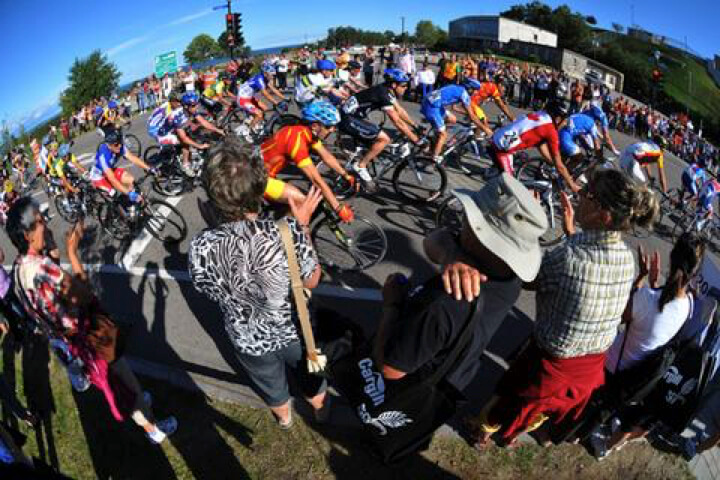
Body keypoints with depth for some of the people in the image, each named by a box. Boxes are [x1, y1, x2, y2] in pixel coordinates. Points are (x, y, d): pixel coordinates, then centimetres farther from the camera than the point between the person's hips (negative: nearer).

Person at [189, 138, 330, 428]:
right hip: (294, 330, -1)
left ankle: (284, 417, 65)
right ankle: (321, 410, 63)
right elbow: (311, 281, -16)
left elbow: (208, 291, -8)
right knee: (310, 374, 33)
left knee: (272, 386, 34)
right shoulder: (288, 232, -35)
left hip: (249, 340, 1)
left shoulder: (201, 247, -30)